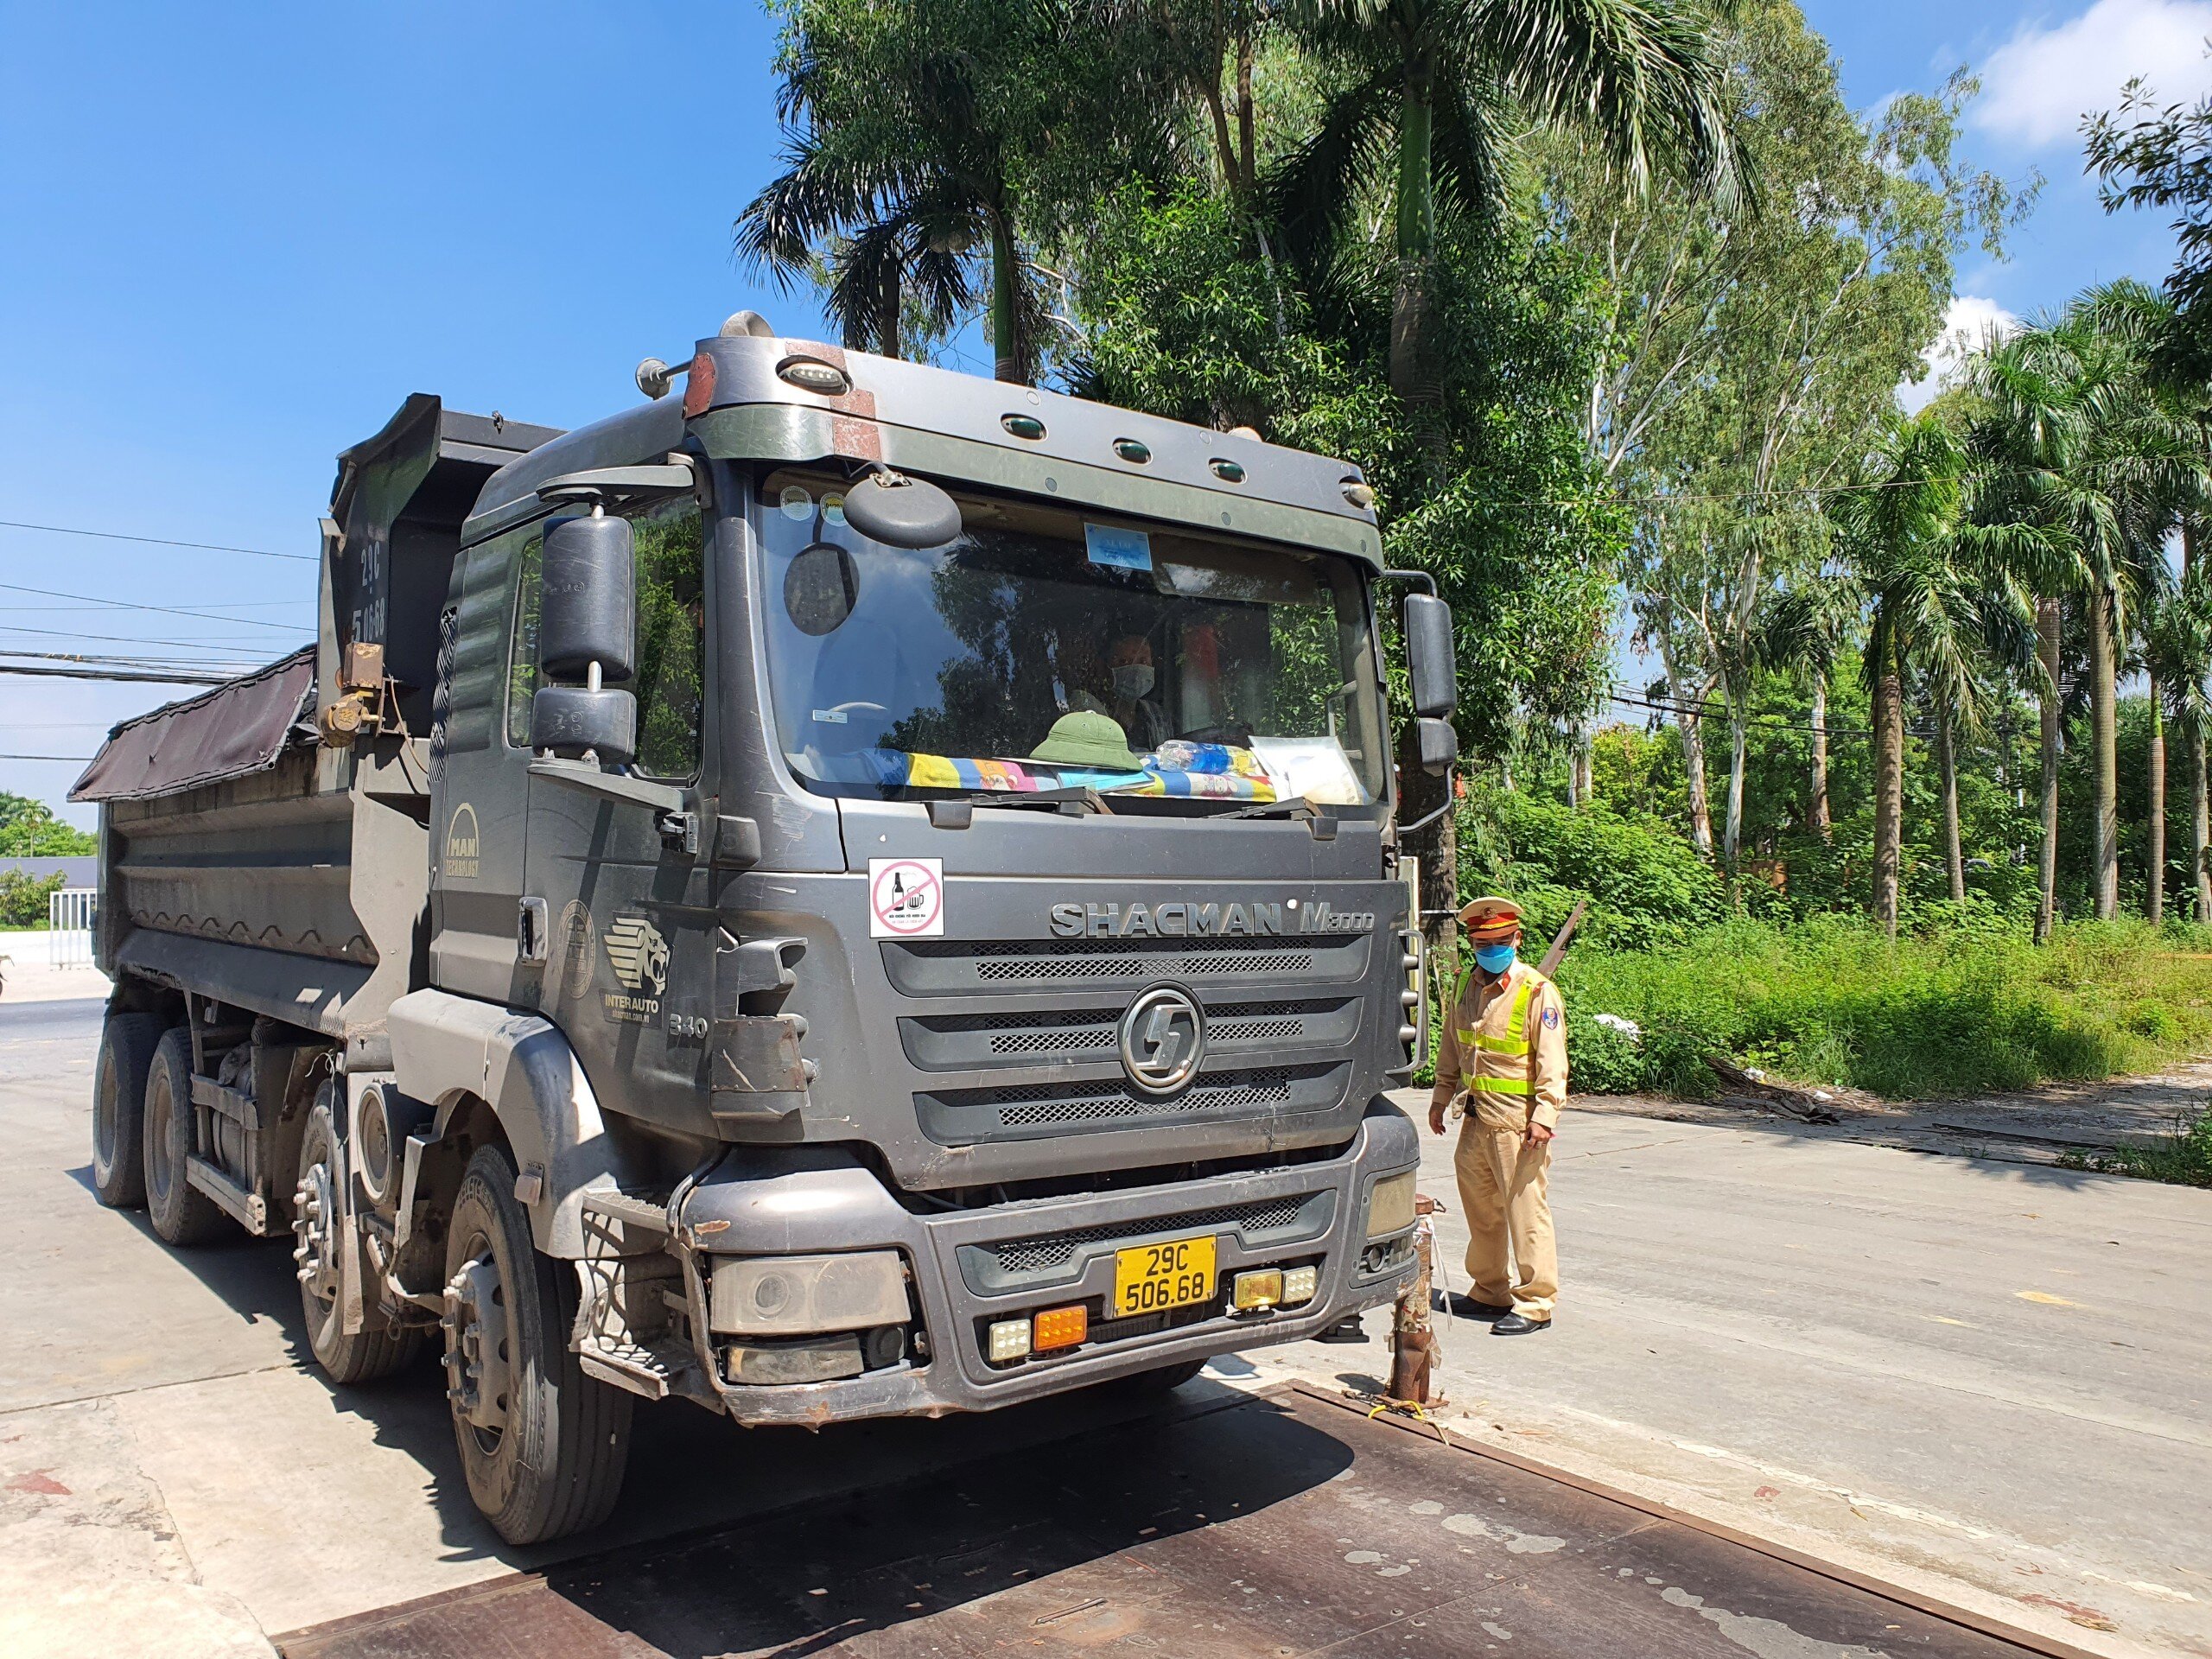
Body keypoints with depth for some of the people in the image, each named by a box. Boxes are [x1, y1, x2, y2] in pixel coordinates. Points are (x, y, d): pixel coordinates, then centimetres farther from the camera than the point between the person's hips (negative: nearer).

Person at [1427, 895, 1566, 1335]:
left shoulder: (1538, 991, -9)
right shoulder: (1464, 987, 10)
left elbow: (1552, 1062, -12)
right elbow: (1451, 1050, 22)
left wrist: (1544, 1115, -19)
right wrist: (1440, 1099, 22)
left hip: (1518, 1121, -7)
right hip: (1477, 1118, 7)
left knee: (1526, 1211, -3)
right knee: (1480, 1209, 15)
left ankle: (1534, 1305, 7)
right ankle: (1490, 1293, 29)